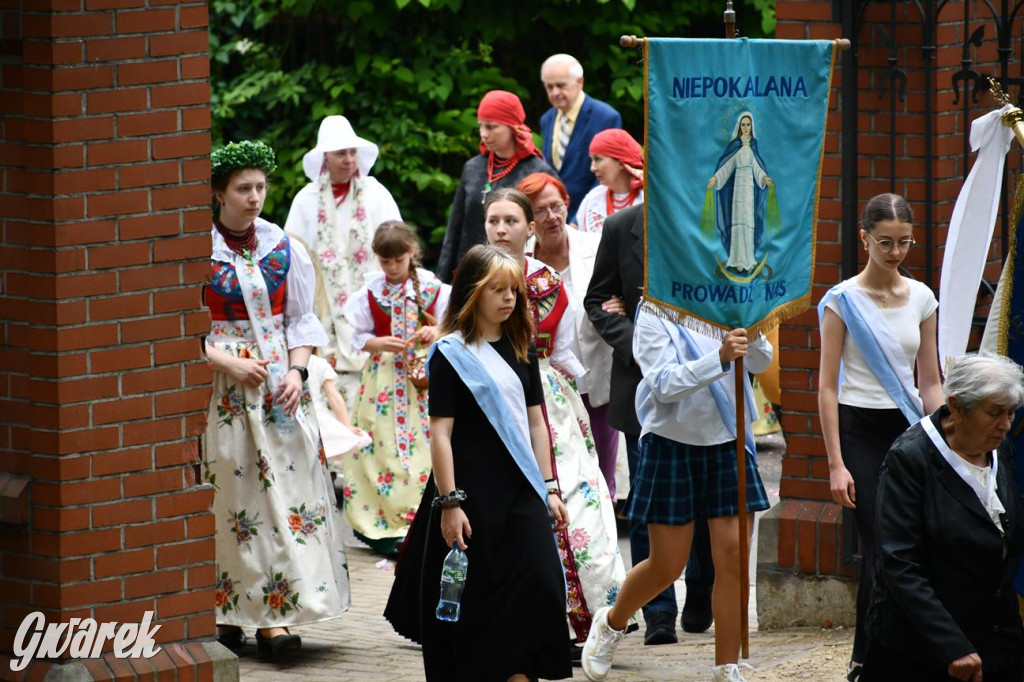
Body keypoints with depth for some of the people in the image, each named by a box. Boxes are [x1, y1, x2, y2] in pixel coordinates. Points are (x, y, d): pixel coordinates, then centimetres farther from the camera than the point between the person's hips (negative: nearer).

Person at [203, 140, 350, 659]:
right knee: (229, 497, -3)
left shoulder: (282, 247, 7)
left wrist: (296, 371, -5)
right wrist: (228, 363, -16)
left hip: (279, 387, 3)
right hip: (221, 389, -3)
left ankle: (274, 616, -4)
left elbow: (303, 319, 11)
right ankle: (225, 614, 4)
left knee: (284, 493, -4)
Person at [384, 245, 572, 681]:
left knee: (537, 585, -9)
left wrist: (549, 489, 10)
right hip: (473, 492, -5)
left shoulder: (521, 350, 11)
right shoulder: (451, 353, -6)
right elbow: (440, 432, -10)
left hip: (520, 490, 5)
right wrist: (449, 502, -15)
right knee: (472, 598, 2)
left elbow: (535, 422, 14)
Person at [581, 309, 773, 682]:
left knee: (734, 560, -3)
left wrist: (751, 336, -23)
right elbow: (664, 384, -20)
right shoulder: (654, 315, -10)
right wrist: (720, 357, -32)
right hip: (674, 445, -4)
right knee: (667, 566, 5)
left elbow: (761, 361, -2)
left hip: (729, 443, 4)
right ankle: (611, 624, 34)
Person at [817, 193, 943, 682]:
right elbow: (827, 387, -7)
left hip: (907, 428, 5)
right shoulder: (843, 301, -6)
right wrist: (836, 463, -12)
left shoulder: (921, 298, 7)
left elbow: (930, 383, 11)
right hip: (859, 428, -4)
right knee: (882, 549, -8)